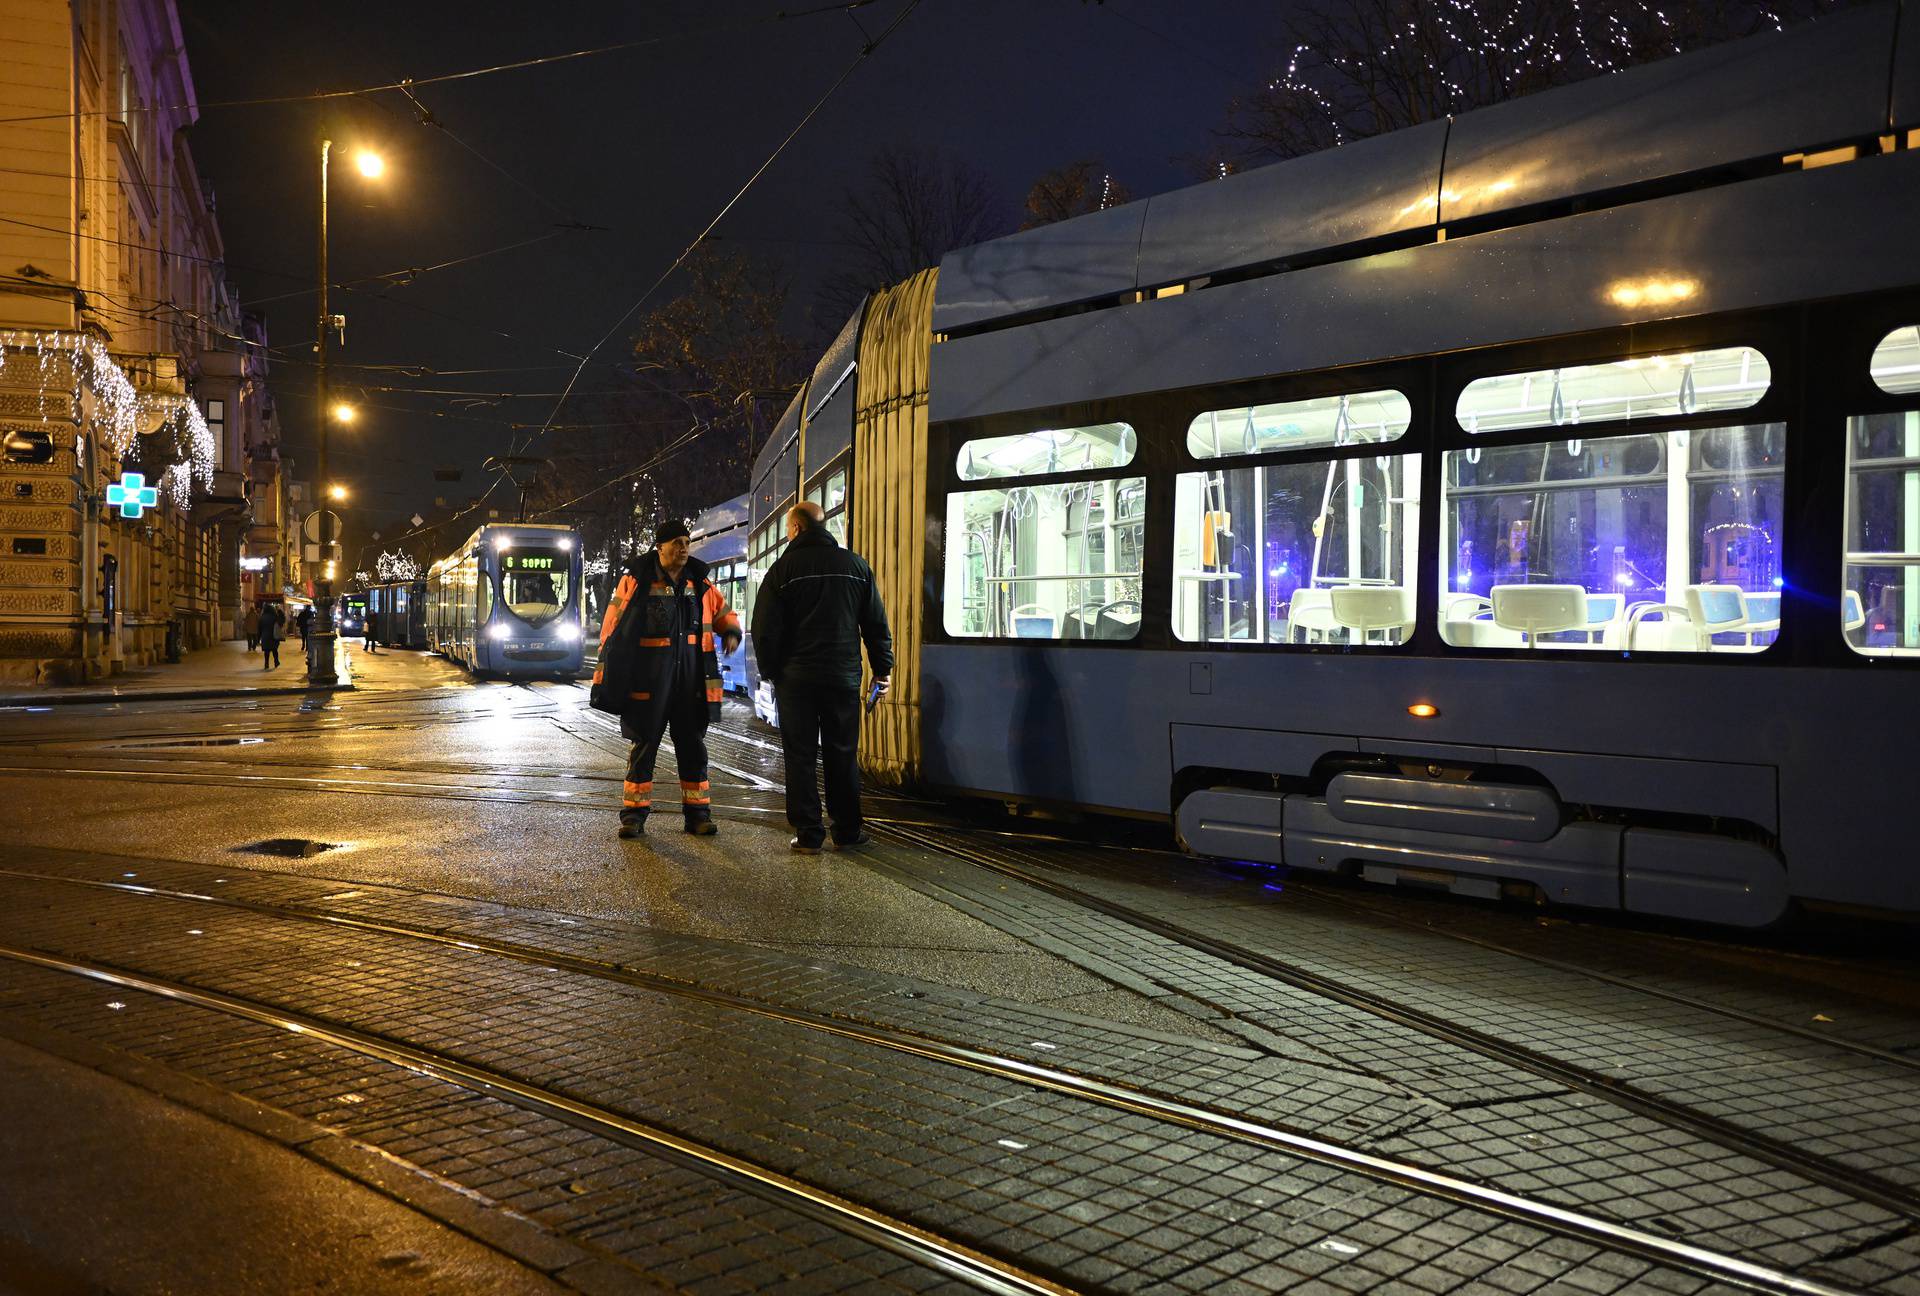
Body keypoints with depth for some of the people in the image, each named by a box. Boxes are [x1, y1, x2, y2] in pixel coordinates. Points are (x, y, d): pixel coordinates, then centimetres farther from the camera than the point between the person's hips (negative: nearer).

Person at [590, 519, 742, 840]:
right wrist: (605, 676, -2)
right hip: (647, 678, -4)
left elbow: (723, 611, 23)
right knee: (644, 743, 3)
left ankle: (697, 812, 16)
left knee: (693, 745, 8)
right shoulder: (635, 579, -4)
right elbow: (612, 627, -1)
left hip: (690, 676, 4)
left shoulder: (699, 582, 8)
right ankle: (634, 813, 12)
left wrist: (731, 632, 0)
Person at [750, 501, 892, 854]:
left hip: (796, 678, -2)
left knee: (800, 757, 3)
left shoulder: (784, 568, -4)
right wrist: (882, 668, 14)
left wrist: (770, 672, 7)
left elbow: (765, 629, -5)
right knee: (843, 754, 11)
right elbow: (876, 623, 6)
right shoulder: (856, 565, 5)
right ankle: (847, 830, 14)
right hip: (843, 676, 2)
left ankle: (808, 834, 3)